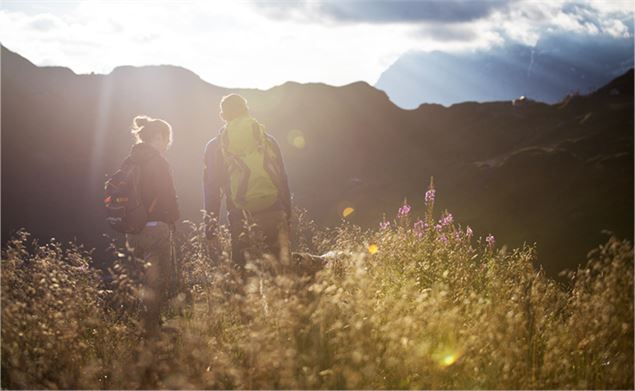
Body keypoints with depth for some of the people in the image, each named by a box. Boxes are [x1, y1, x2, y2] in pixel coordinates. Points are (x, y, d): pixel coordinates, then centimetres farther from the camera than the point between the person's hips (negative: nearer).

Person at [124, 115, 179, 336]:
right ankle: (151, 328, -5)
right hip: (155, 228, -8)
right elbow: (168, 198, -13)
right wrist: (173, 221, -2)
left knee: (147, 278, 17)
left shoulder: (130, 162, 12)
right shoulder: (158, 163, -11)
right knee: (157, 281, -3)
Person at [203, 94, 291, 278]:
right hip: (274, 214, 1)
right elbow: (283, 182, 10)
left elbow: (212, 189, 6)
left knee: (244, 272, 7)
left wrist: (211, 230, 10)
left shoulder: (215, 147, 7)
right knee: (280, 267, 3)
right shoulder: (268, 140, 10)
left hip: (241, 219, -1)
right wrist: (287, 215, 16)